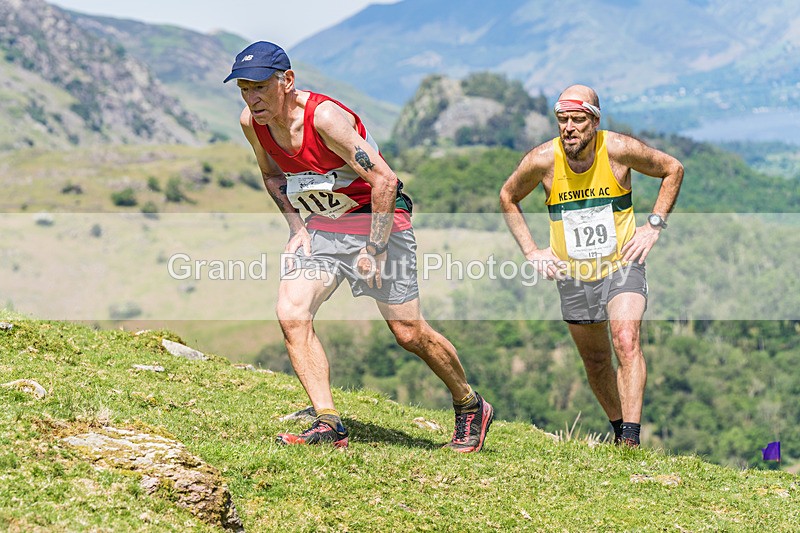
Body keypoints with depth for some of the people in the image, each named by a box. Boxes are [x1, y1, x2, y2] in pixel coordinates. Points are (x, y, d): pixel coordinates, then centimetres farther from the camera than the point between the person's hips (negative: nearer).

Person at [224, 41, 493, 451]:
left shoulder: (325, 117, -28)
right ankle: (328, 425, -14)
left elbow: (384, 180, -26)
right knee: (291, 315, -16)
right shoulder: (251, 122, -7)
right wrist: (296, 226, 0)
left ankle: (470, 407, 20)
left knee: (408, 332, -2)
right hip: (319, 226, 6)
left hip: (376, 218, -6)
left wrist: (374, 250, -23)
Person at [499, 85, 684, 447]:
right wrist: (531, 251, 1)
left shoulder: (620, 150, -17)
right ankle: (619, 430, 34)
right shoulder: (542, 160, -14)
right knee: (595, 361, 12)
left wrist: (654, 226, -5)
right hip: (572, 274, 3)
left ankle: (631, 440, -26)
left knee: (626, 340, -24)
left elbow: (673, 169, 1)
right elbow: (508, 197, 7)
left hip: (622, 265, -2)